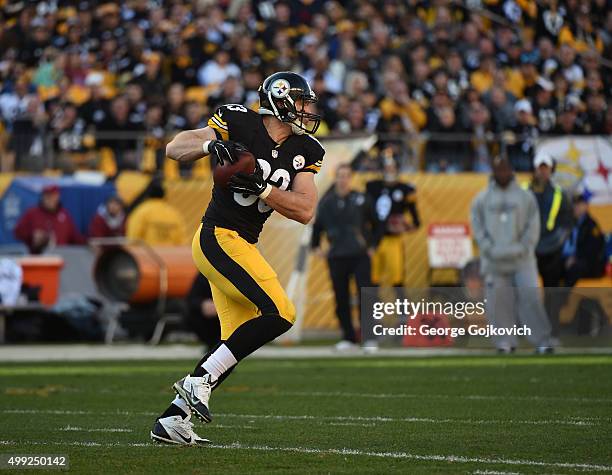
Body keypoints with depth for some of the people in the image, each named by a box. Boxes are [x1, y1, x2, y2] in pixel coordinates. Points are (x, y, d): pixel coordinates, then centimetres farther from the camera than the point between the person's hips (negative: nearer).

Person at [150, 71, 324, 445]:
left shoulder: (304, 151, 9)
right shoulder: (239, 124, -7)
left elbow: (305, 211, -1)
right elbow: (174, 149, -2)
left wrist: (260, 187, -14)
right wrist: (209, 145, -22)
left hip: (242, 245, 8)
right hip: (219, 237, -8)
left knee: (237, 340, 9)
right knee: (279, 313, -18)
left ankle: (172, 419, 13)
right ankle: (199, 380, -13)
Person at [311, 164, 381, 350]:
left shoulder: (361, 200, 2)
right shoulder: (326, 202, 7)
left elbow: (375, 224, 11)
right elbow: (317, 225, 21)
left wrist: (373, 245, 5)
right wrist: (315, 246, 15)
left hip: (360, 256, -2)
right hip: (336, 257, 2)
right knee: (341, 299, 4)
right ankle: (348, 337, 12)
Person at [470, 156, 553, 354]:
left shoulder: (525, 196, 9)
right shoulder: (482, 199, 10)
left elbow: (533, 226, 5)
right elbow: (478, 227, 6)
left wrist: (522, 248, -8)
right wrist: (490, 249, -7)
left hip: (522, 260, -1)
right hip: (495, 261, 1)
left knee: (530, 295, -10)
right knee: (498, 301, -2)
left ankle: (542, 340, -9)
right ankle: (505, 342, 4)